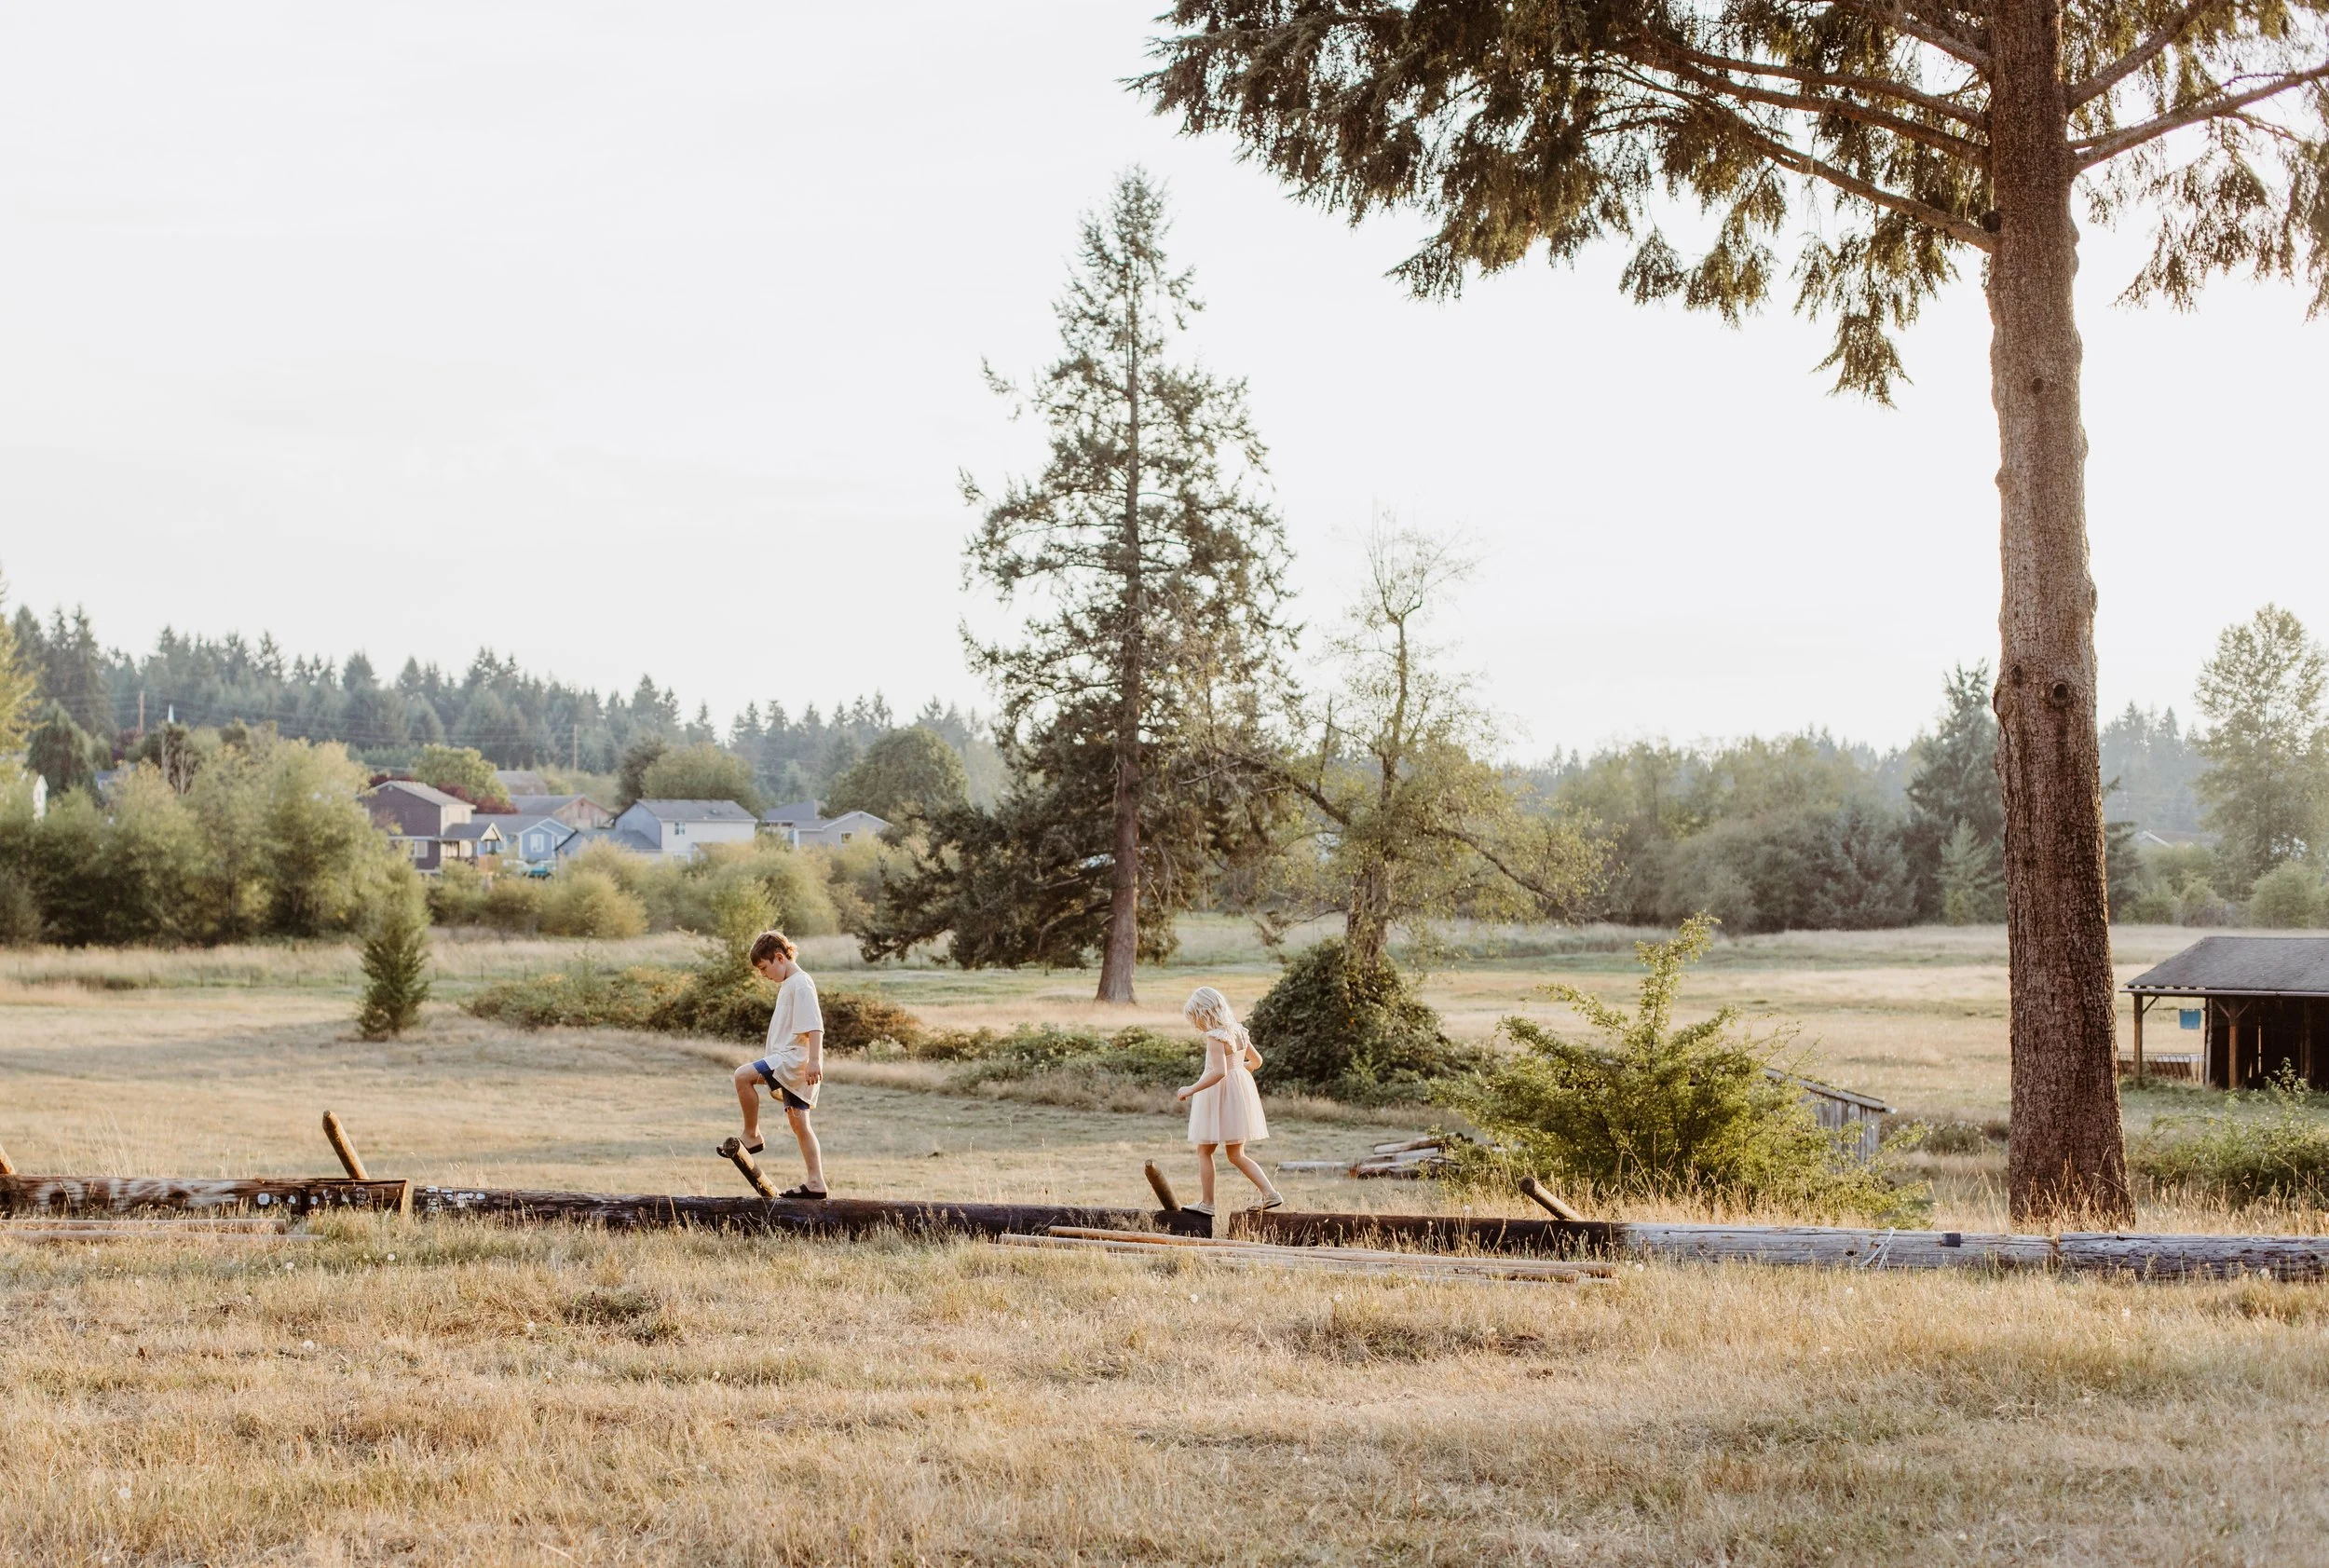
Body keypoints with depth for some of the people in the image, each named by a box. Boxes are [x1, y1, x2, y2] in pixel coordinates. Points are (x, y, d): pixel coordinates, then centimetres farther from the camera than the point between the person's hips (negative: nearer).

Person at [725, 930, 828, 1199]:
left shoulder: (801, 984, -11)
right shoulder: (787, 985, 22)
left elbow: (814, 1026, -20)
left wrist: (814, 1060, -28)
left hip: (796, 1059, -11)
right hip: (791, 1065, 11)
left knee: (744, 1075, -21)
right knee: (798, 1122, 8)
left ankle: (751, 1136, -11)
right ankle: (816, 1183, 7)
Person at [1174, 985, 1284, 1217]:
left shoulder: (1215, 1037, -18)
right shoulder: (1238, 1032, 8)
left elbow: (1219, 1072, -28)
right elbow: (1256, 1060, 19)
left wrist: (1191, 1090, -23)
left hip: (1219, 1094, -8)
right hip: (1241, 1092, 8)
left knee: (1204, 1151, 6)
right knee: (1236, 1155, 12)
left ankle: (1208, 1203, 7)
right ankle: (1270, 1193, 2)